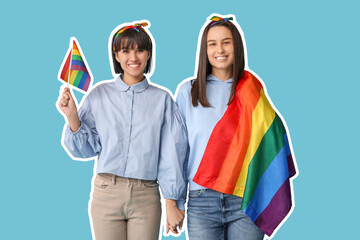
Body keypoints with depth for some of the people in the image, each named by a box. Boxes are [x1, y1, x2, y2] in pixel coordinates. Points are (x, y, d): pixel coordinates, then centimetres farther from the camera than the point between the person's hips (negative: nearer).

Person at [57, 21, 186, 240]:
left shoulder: (162, 99, 4)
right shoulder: (99, 94, 5)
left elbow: (171, 154, 3)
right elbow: (86, 149, 6)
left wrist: (172, 203, -1)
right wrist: (72, 117, -8)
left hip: (147, 197, 0)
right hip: (106, 193, 0)